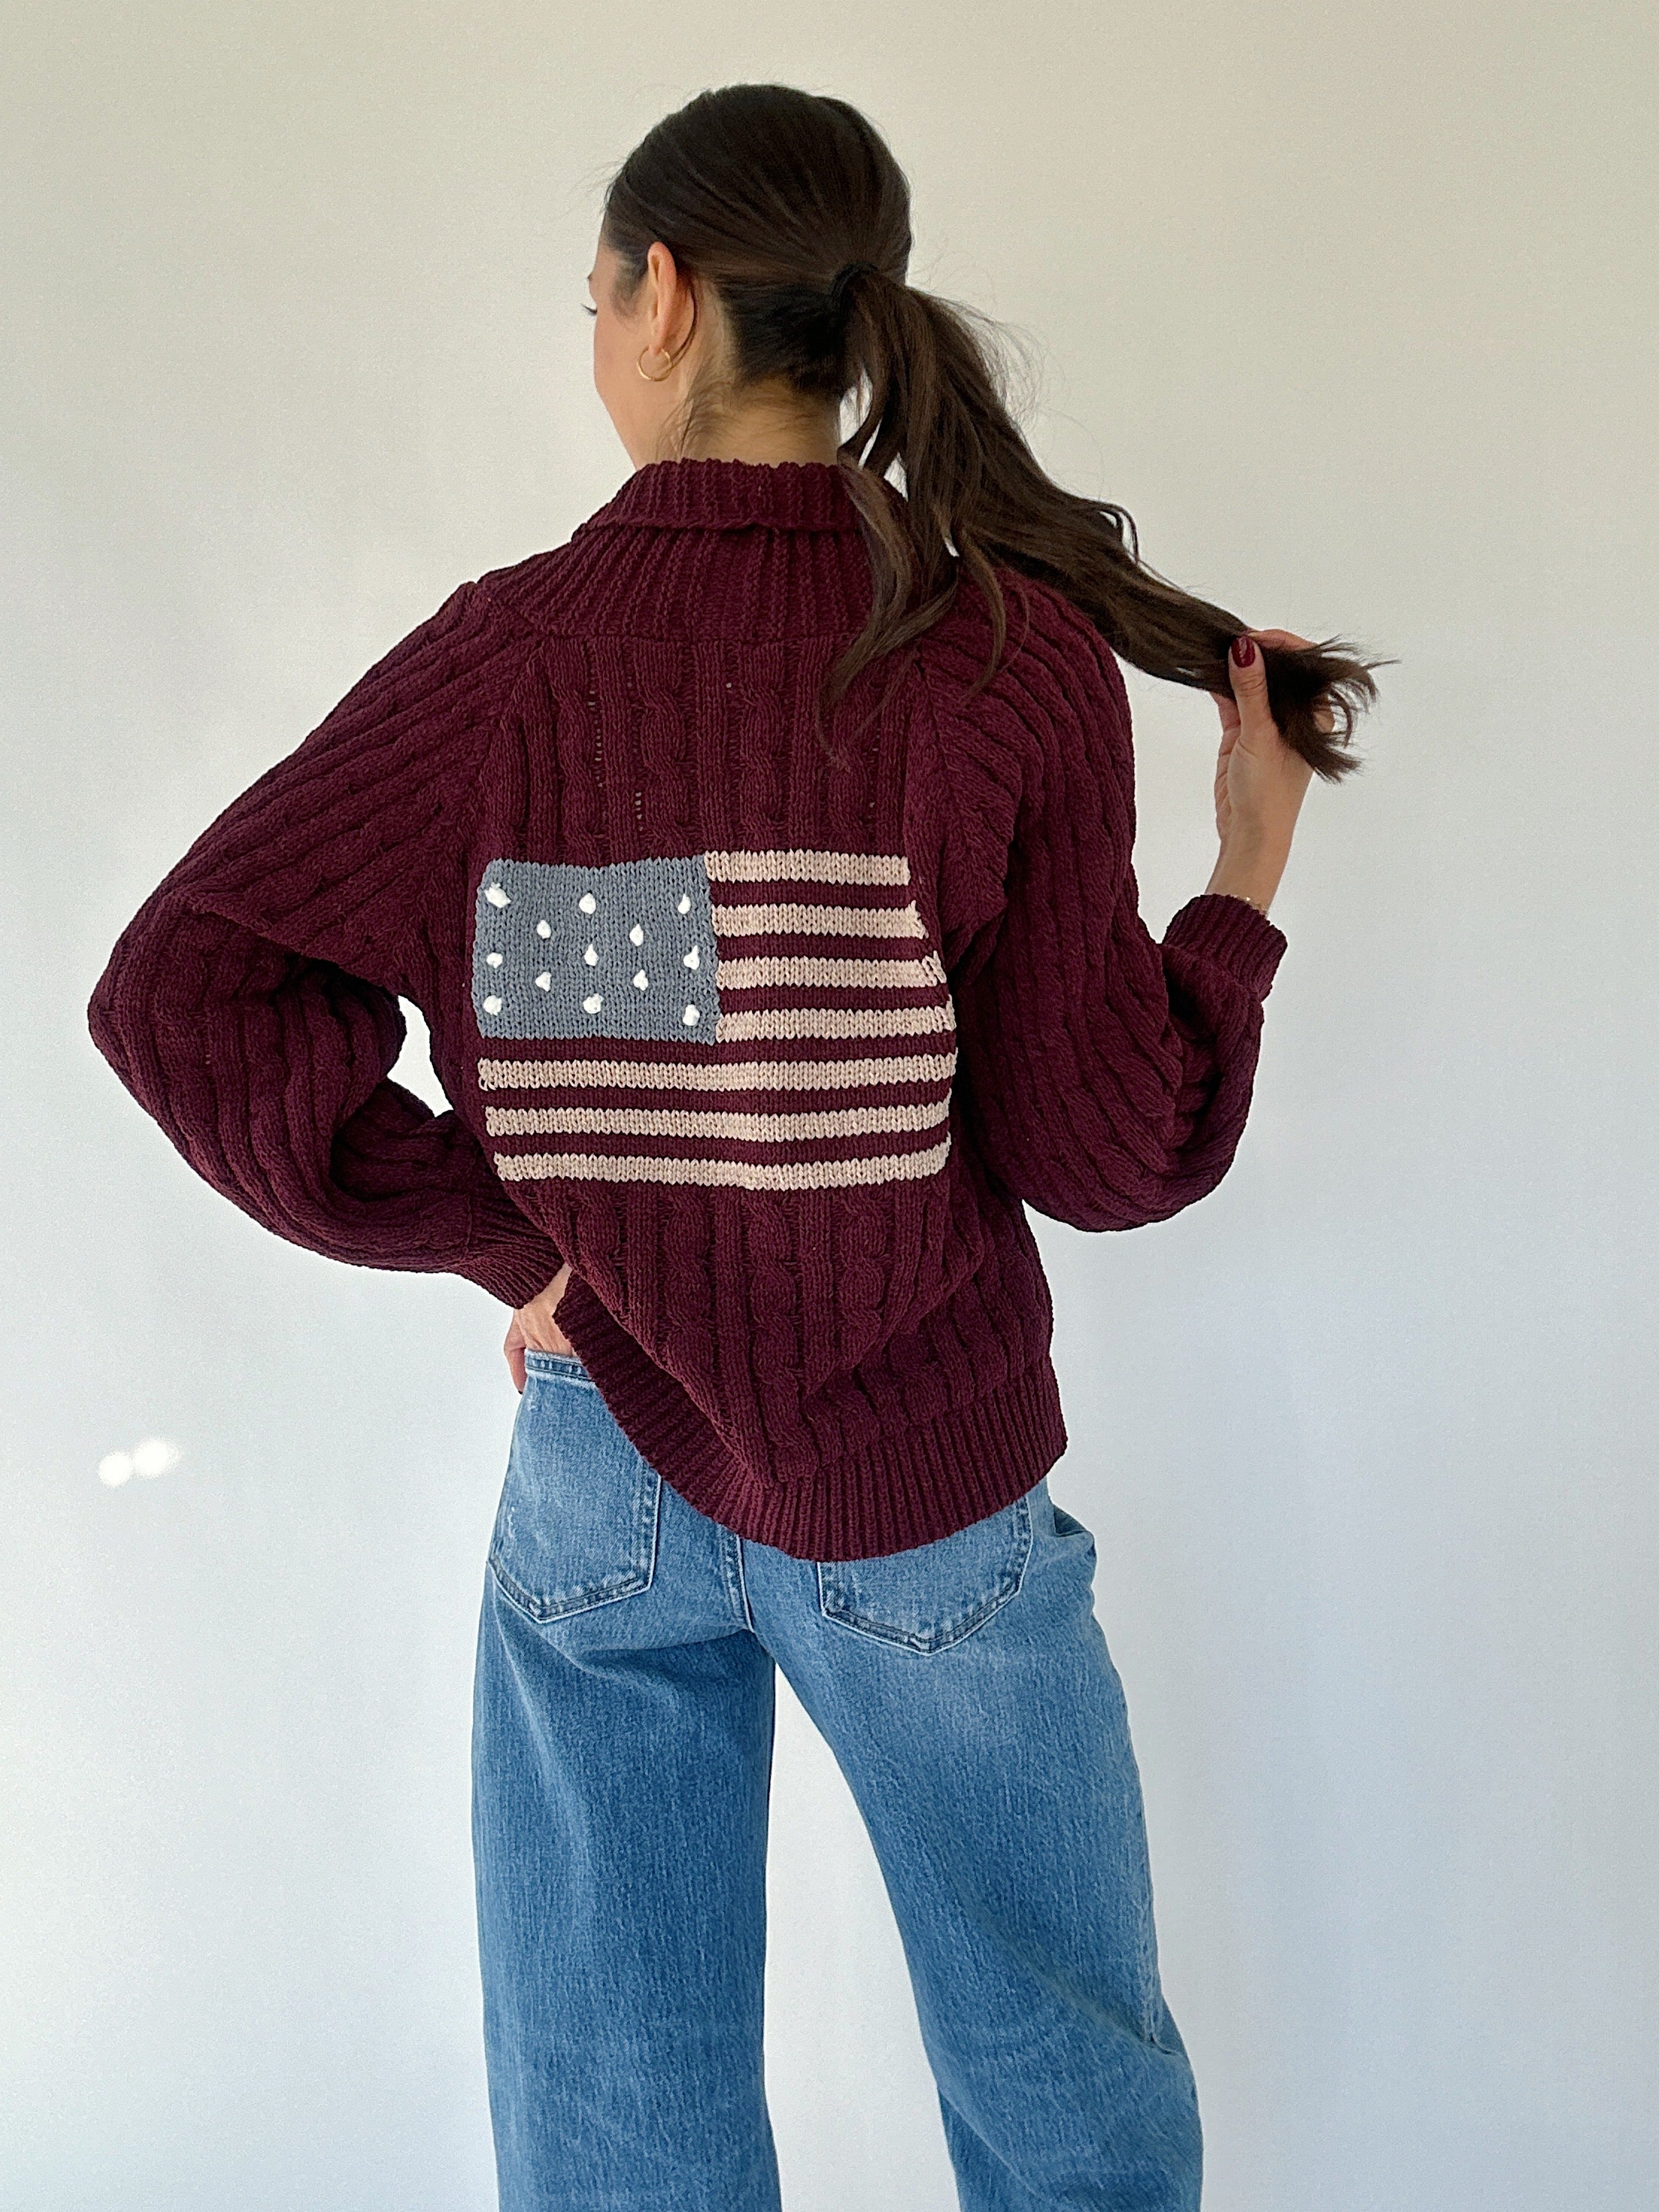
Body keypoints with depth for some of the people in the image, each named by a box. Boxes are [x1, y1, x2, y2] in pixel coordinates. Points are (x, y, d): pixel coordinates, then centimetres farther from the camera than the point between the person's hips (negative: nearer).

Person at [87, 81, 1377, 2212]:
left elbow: (177, 990, -13)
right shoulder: (1013, 660, -16)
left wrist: (492, 1228, -6)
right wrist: (1248, 870, -1)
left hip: (601, 1471, 2)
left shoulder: (506, 655, -11)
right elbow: (1103, 1153, -14)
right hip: (928, 1499, -1)